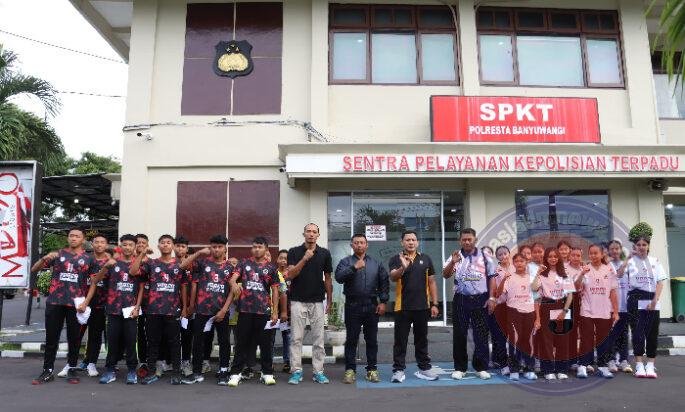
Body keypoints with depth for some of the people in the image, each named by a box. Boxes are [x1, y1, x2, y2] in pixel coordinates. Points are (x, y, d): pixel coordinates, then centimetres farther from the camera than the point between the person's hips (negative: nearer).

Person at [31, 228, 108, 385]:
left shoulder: (88, 259, 6)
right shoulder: (57, 254, 9)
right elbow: (34, 269, 7)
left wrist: (85, 303, -6)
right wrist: (44, 258, -14)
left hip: (75, 304, -1)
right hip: (54, 303, 1)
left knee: (74, 338, 5)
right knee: (51, 337, 5)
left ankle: (72, 369, 16)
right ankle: (47, 371, 13)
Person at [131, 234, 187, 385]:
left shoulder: (179, 265, 7)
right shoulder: (151, 263, 7)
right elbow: (133, 272, -6)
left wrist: (185, 307, 5)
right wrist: (142, 254, -11)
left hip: (173, 310, -1)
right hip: (154, 310, 1)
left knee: (174, 342, 4)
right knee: (153, 341, 8)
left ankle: (176, 373, 13)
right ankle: (152, 372, 19)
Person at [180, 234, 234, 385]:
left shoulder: (230, 267, 5)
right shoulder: (202, 262, 3)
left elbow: (232, 290, 1)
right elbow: (183, 266, -9)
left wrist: (224, 309, -7)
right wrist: (199, 252, -9)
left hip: (221, 311, 0)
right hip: (202, 310, 0)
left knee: (224, 342, 5)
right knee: (198, 341, 7)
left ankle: (223, 373, 17)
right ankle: (197, 373, 20)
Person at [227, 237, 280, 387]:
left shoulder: (270, 267, 6)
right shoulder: (244, 263, 7)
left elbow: (274, 290, 6)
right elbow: (233, 278, -6)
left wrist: (275, 311, 1)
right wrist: (234, 285, -30)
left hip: (264, 311, 0)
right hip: (245, 309, 0)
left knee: (265, 343, 6)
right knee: (242, 342, 5)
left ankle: (267, 373, 17)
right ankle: (235, 373, 14)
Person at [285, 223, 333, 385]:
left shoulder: (325, 253, 4)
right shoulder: (294, 252, -1)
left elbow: (328, 279, 9)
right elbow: (290, 275, -11)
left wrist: (330, 301, 6)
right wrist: (304, 259, -22)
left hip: (318, 302, 2)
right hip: (298, 301, -1)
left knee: (318, 339, 5)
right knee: (296, 338, 2)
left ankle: (318, 372, 14)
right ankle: (296, 372, 11)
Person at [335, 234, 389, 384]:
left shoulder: (376, 263, 12)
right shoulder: (346, 262, 3)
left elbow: (384, 283, 11)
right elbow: (338, 277, -14)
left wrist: (383, 302, 3)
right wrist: (354, 268, -23)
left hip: (372, 307, 3)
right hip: (353, 307, -2)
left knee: (372, 340, 8)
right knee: (351, 339, 3)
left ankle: (372, 369, 17)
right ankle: (350, 370, 11)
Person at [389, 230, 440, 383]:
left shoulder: (426, 259, 6)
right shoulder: (396, 259, -2)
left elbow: (431, 282, 8)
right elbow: (393, 278, -19)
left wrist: (435, 304, 3)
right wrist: (403, 267, -38)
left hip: (423, 307, 3)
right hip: (402, 307, -2)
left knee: (422, 339, 13)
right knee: (400, 340, 4)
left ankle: (424, 368, 23)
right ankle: (398, 370, 12)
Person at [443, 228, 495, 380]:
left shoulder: (484, 257, 4)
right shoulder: (455, 257, 3)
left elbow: (491, 278, 7)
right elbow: (445, 275, -9)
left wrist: (492, 298, -2)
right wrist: (452, 263, -27)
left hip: (480, 299, 0)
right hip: (461, 300, 0)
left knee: (481, 334, 4)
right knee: (459, 334, 4)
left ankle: (481, 367, 17)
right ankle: (460, 368, 15)